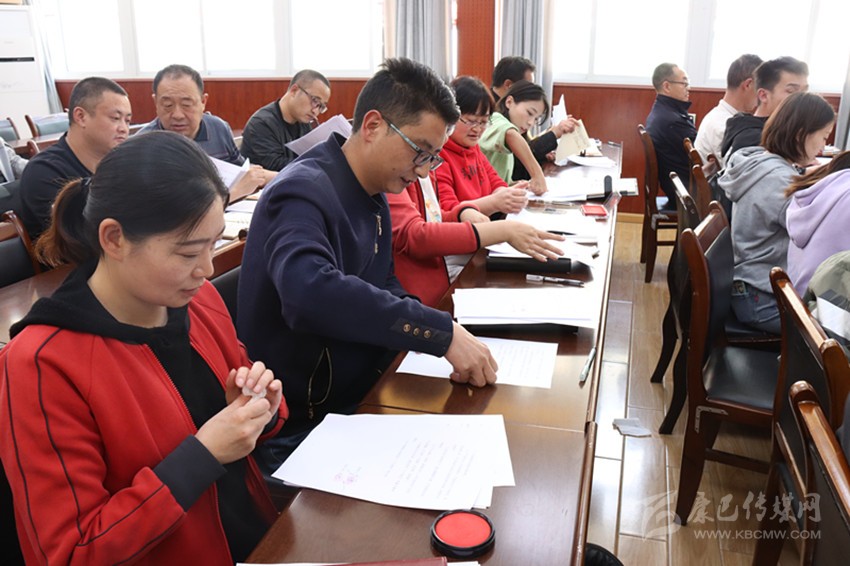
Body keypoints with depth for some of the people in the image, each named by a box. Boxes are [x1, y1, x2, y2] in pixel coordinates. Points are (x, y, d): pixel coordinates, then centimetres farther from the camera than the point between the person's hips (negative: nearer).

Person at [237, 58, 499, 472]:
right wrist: (442, 333, -34)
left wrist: (447, 338, -6)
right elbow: (311, 294, -39)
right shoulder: (304, 192, -20)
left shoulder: (374, 196, 8)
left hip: (360, 399, 8)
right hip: (299, 430, -8)